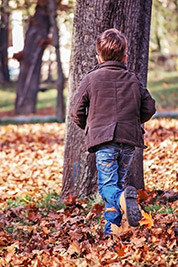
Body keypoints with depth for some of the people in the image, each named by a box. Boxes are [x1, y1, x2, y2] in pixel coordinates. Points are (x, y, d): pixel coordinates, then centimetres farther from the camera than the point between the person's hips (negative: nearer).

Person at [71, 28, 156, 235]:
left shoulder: (91, 79, 2)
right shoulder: (133, 80, 11)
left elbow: (76, 112, 2)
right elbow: (149, 108, 14)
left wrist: (89, 127, 21)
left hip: (104, 140, -3)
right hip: (130, 140, 3)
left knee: (107, 185, -3)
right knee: (118, 182, 16)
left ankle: (122, 198, -35)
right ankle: (112, 227, 14)